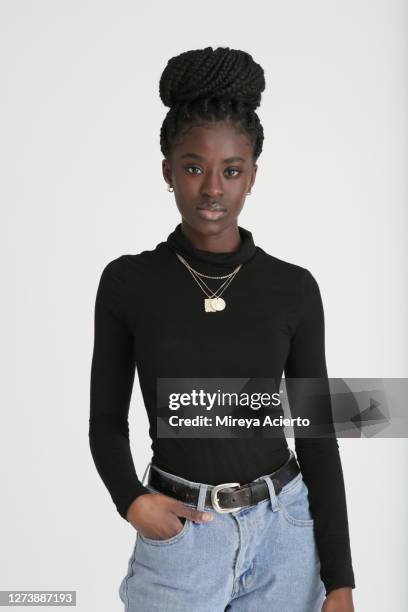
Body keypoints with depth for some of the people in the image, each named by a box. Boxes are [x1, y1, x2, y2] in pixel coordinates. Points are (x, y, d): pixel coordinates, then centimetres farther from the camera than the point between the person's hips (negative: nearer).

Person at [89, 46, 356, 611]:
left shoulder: (294, 288, -2)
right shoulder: (126, 282, -5)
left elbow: (316, 433, 0)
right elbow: (107, 418, 3)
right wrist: (131, 501, -17)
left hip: (284, 531, 1)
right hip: (179, 533, -1)